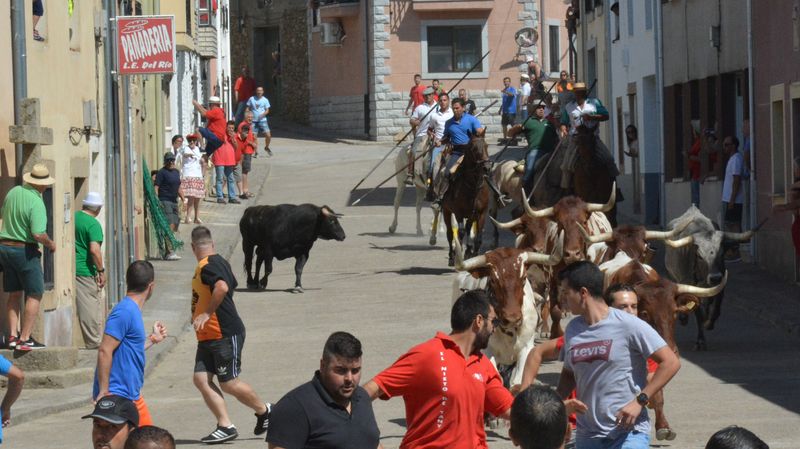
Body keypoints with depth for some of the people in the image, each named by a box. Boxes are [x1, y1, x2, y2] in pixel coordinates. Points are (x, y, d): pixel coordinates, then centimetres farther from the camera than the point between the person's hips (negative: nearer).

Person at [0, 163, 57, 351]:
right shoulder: (36, 202, -20)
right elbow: (38, 234, -26)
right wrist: (51, 244, -8)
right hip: (25, 250, -7)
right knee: (34, 295, 0)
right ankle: (25, 339, -5)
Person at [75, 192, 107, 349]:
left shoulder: (73, 217, 7)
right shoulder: (93, 224, -14)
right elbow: (94, 250, -23)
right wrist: (101, 271, -13)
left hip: (71, 268, 7)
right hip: (86, 270, -7)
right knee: (91, 305, 1)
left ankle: (92, 340, 17)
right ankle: (94, 342, 6)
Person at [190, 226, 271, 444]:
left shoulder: (207, 266, -17)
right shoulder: (219, 262, 13)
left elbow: (222, 287, -36)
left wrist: (207, 314, -29)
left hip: (225, 335, -10)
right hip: (208, 337, 10)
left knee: (229, 383, -2)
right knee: (201, 378, -1)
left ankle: (264, 411, 20)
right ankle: (225, 426, -2)